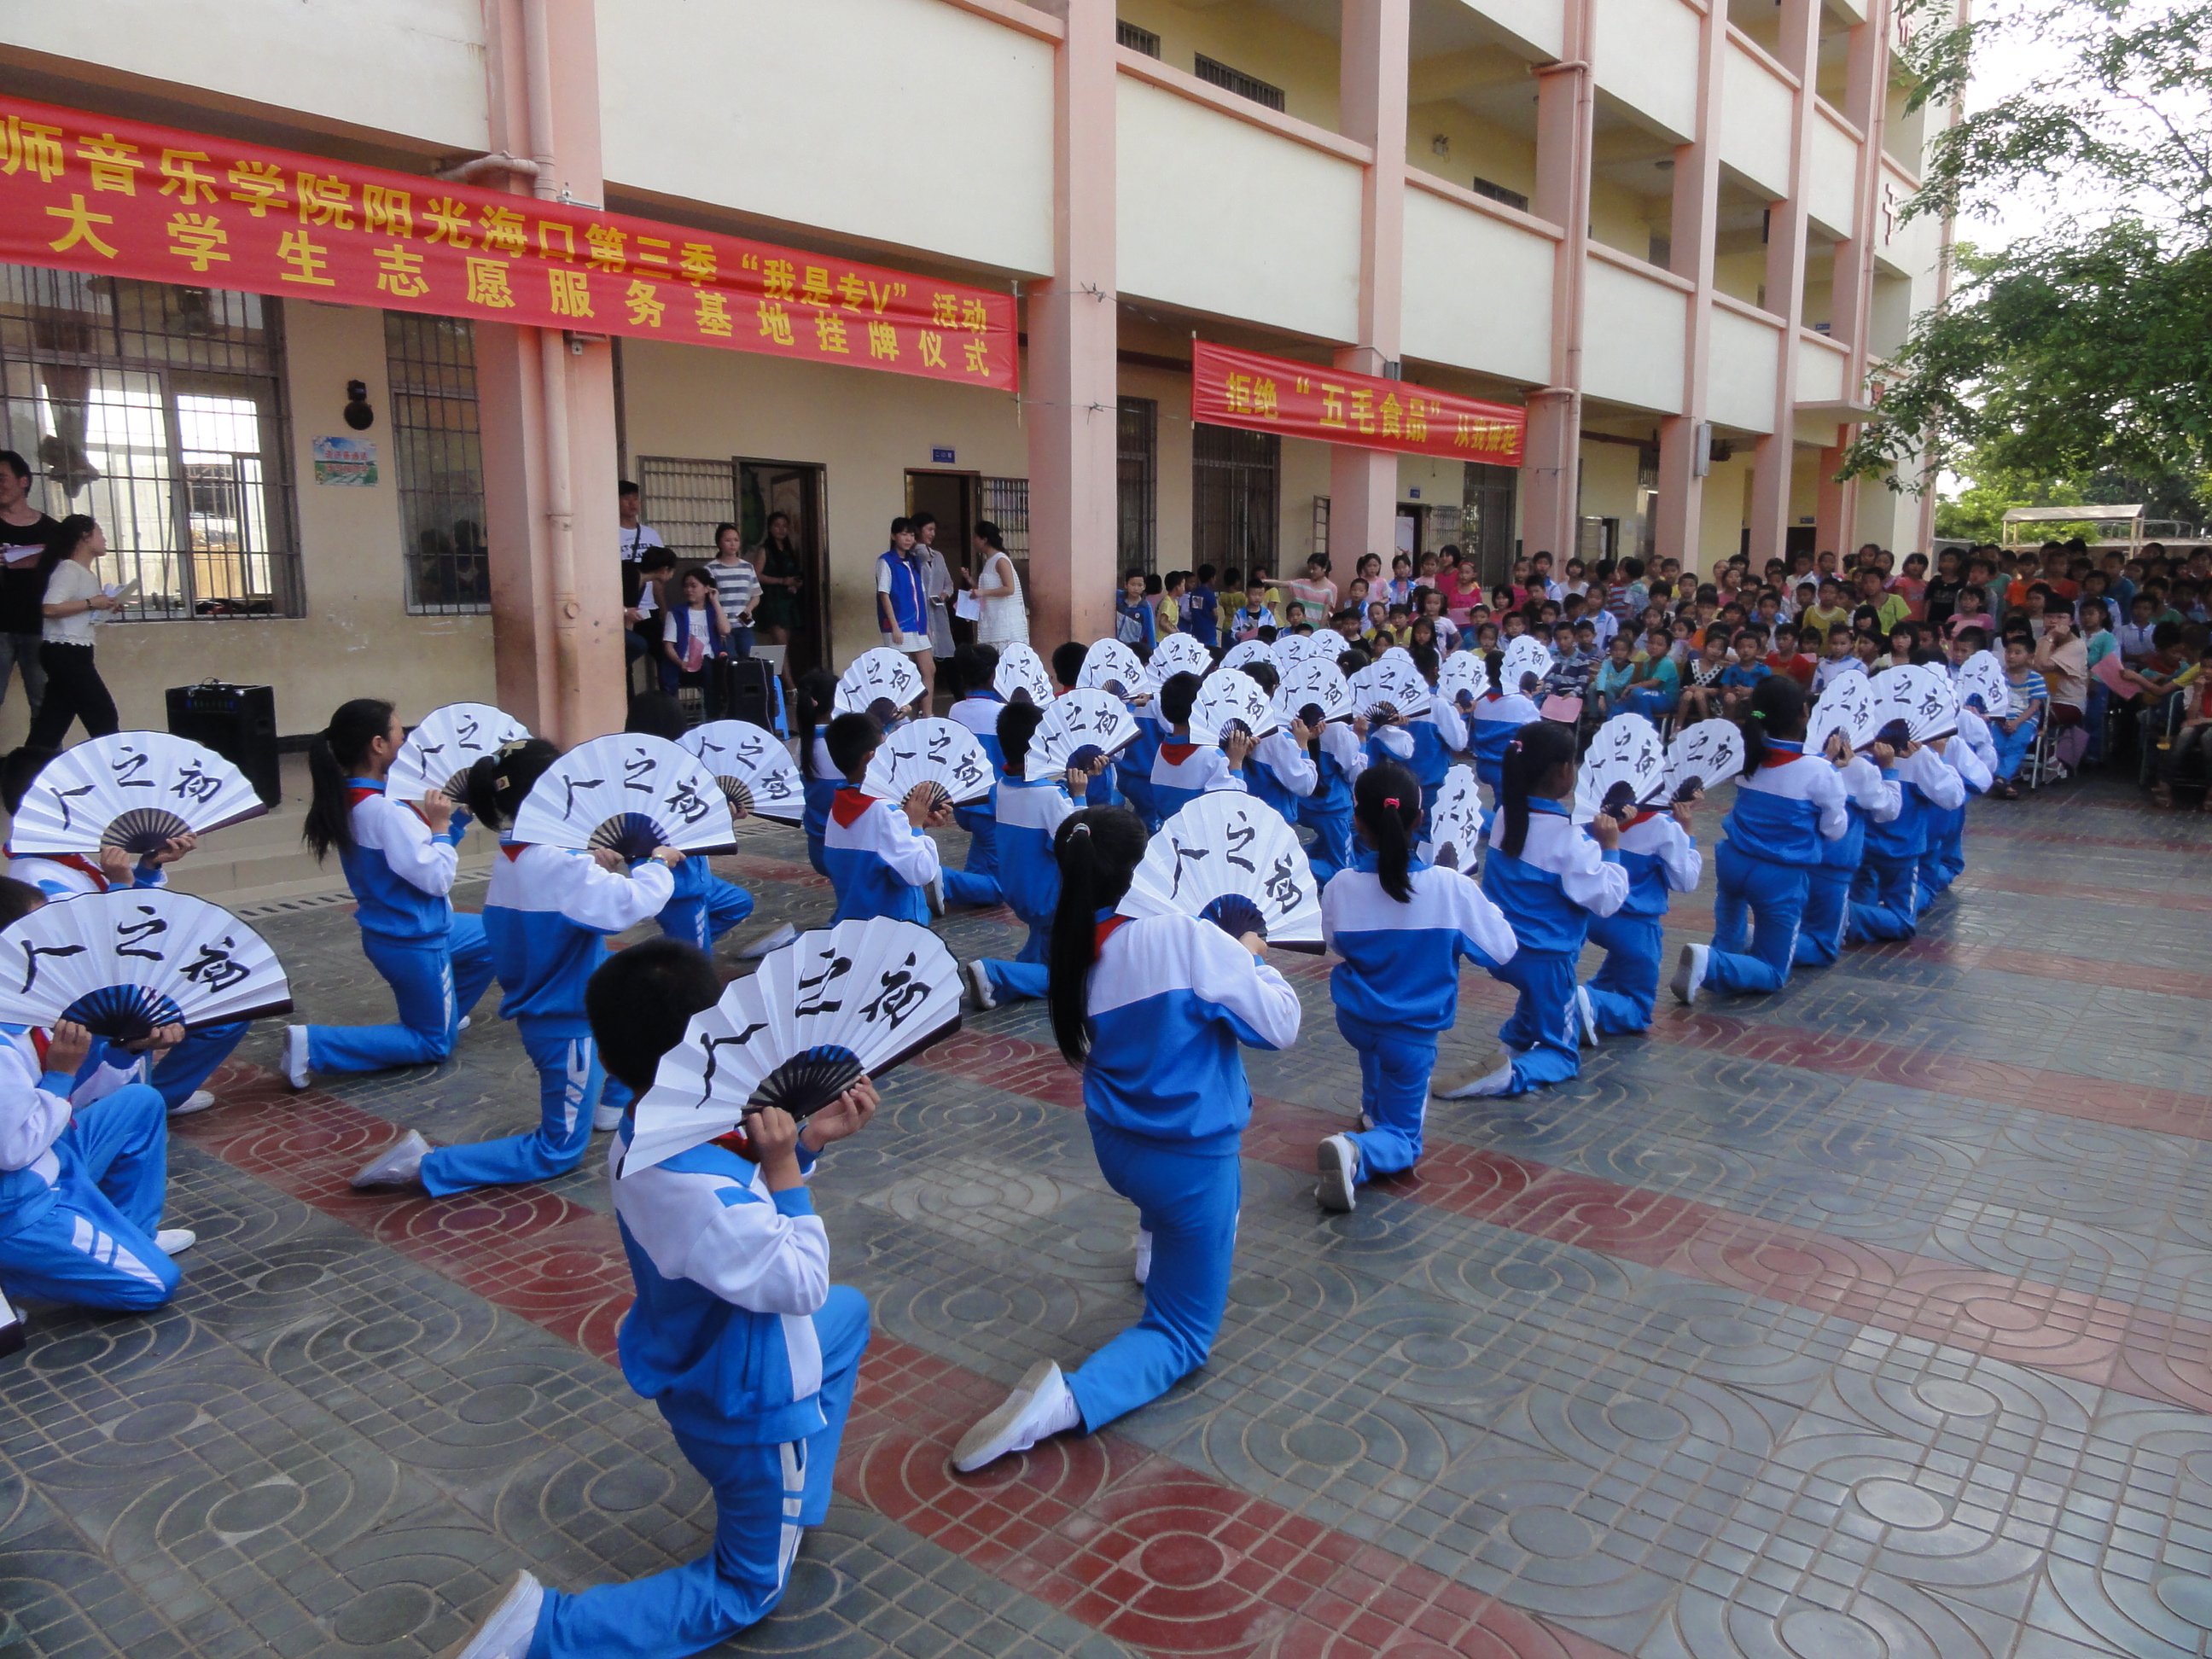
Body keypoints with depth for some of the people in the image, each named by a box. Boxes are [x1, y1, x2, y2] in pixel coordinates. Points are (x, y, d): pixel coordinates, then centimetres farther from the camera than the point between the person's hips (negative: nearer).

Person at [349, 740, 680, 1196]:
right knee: (560, 1153, 5)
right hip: (567, 1024, -9)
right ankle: (425, 1164, -4)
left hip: (536, 1006, 9)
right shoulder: (556, 863, -27)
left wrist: (590, 863, -2)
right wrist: (659, 863, -13)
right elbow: (632, 902, -32)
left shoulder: (510, 859, 0)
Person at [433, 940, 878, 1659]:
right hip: (748, 1409, -8)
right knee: (746, 1591, 17)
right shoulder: (700, 1191, -40)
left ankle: (790, 1506, 35)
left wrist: (808, 1138, -8)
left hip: (697, 1369, 8)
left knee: (849, 1311, 31)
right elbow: (802, 1284, -28)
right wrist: (785, 1168, -24)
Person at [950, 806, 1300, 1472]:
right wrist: (1252, 958, 1)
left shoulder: (1072, 951, -6)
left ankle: (1157, 1247, 43)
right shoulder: (1187, 938, -25)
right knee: (1183, 1334, 9)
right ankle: (1068, 1401, -17)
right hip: (1189, 1159, -6)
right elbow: (1280, 1024, -16)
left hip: (1115, 1145, 6)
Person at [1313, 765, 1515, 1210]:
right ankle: (1357, 1152, -20)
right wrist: (1482, 903, 7)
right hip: (1411, 1032, -2)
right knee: (1401, 1141, 12)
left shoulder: (1340, 886, -17)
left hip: (1354, 1021, 3)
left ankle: (1375, 1107, 38)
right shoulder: (1451, 887, -21)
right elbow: (1500, 950, -8)